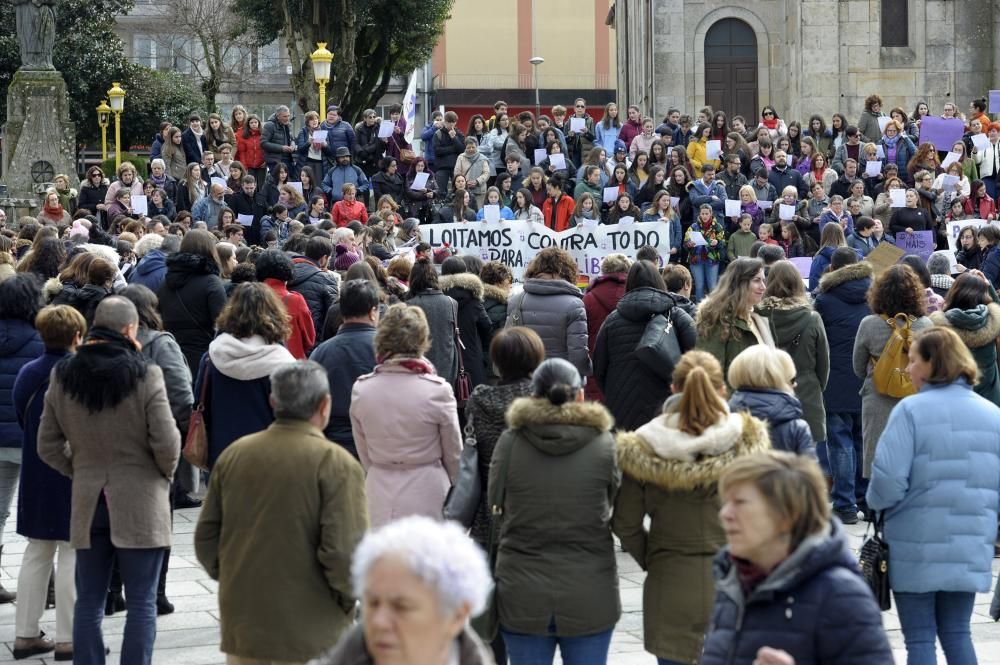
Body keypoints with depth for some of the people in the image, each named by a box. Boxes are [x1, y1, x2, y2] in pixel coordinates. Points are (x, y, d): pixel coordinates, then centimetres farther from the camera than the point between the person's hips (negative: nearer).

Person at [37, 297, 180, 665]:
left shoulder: (63, 377, 1)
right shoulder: (144, 375, -13)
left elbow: (48, 447, 5)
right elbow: (166, 443, -14)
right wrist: (166, 473, 6)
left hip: (87, 503, 4)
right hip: (139, 503, -4)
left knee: (88, 602, 11)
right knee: (141, 604, 2)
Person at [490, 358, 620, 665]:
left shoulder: (509, 442, -6)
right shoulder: (604, 444, -7)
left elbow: (495, 503, 3)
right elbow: (609, 511, 2)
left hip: (522, 597, 0)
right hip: (589, 596, 0)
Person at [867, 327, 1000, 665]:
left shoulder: (910, 410, -12)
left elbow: (887, 481, -17)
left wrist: (877, 502, 4)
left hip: (918, 548, -4)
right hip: (971, 548, 4)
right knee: (957, 634, 15)